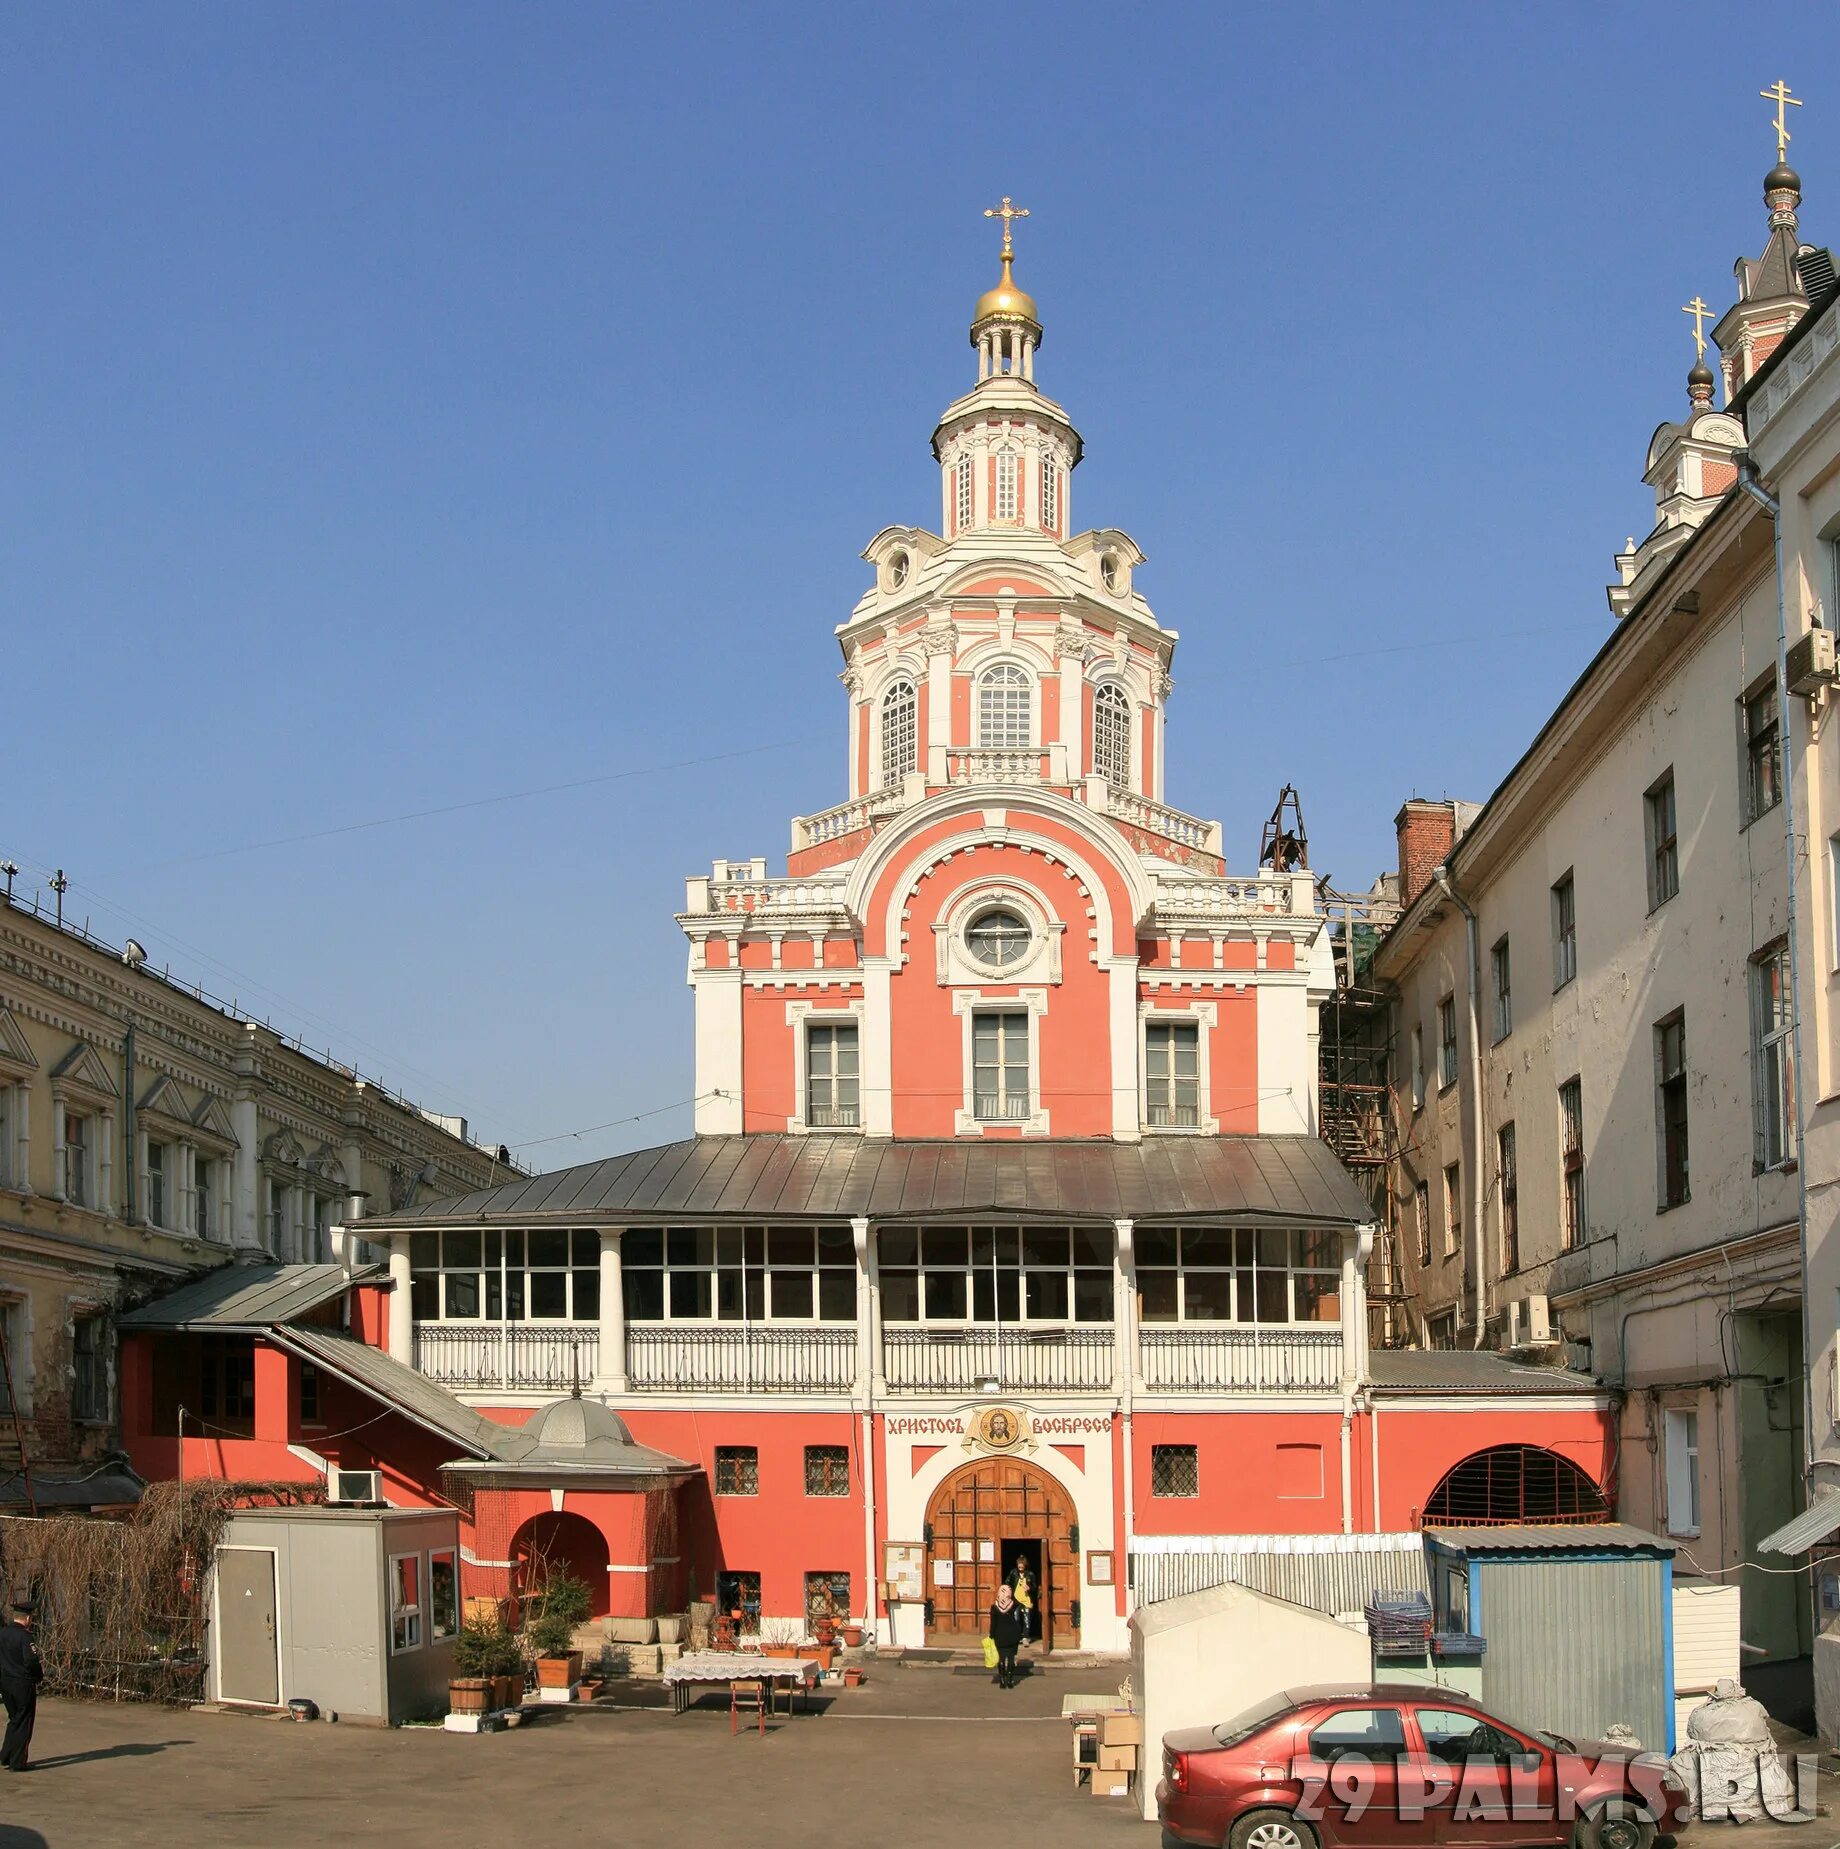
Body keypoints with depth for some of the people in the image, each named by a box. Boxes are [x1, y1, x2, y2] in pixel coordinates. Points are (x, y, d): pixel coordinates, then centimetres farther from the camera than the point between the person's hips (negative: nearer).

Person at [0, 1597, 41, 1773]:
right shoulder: (24, 1636, -17)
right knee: (23, 1723, 5)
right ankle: (17, 1763, 7)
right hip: (23, 1684, -7)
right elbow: (30, 1661, -23)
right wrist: (40, 1674, -6)